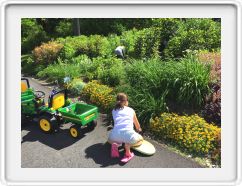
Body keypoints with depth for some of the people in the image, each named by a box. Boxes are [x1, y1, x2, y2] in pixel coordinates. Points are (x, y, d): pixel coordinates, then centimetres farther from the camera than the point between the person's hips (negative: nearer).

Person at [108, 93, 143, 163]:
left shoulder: (114, 111, 20)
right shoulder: (131, 110, 19)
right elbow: (136, 123, 34)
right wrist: (139, 129, 59)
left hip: (116, 135, 2)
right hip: (128, 135, -2)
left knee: (110, 139, 39)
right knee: (140, 139, 30)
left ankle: (115, 144, 4)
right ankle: (128, 145, 0)